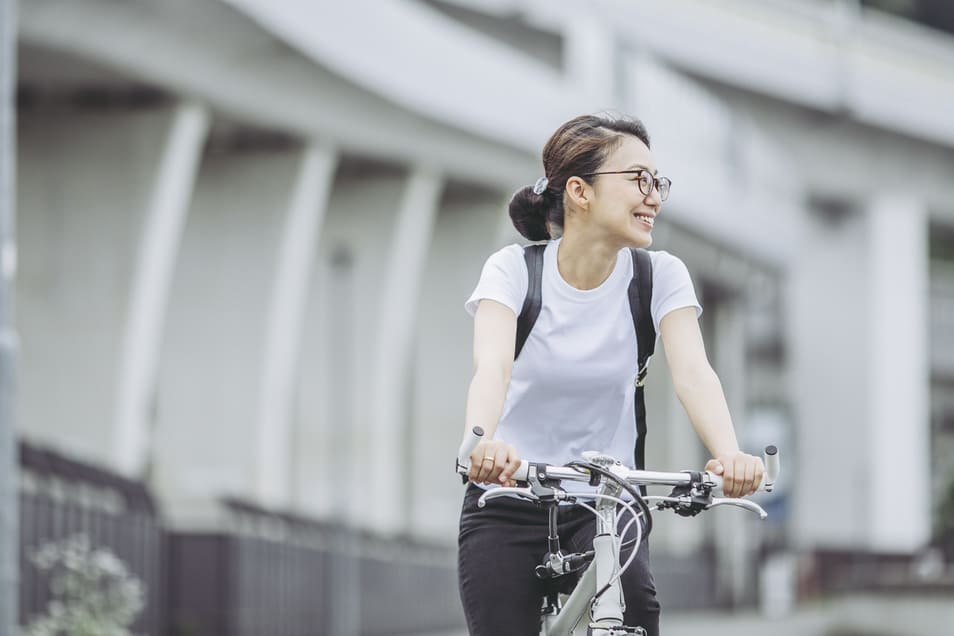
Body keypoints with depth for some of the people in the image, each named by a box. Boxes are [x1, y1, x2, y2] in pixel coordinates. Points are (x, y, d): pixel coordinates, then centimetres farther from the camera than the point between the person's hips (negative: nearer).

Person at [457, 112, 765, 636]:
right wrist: (481, 441, -52)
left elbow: (692, 373, -22)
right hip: (508, 508, -1)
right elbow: (492, 367, -29)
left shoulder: (660, 277, -7)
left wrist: (729, 454, -42)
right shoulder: (513, 270, -12)